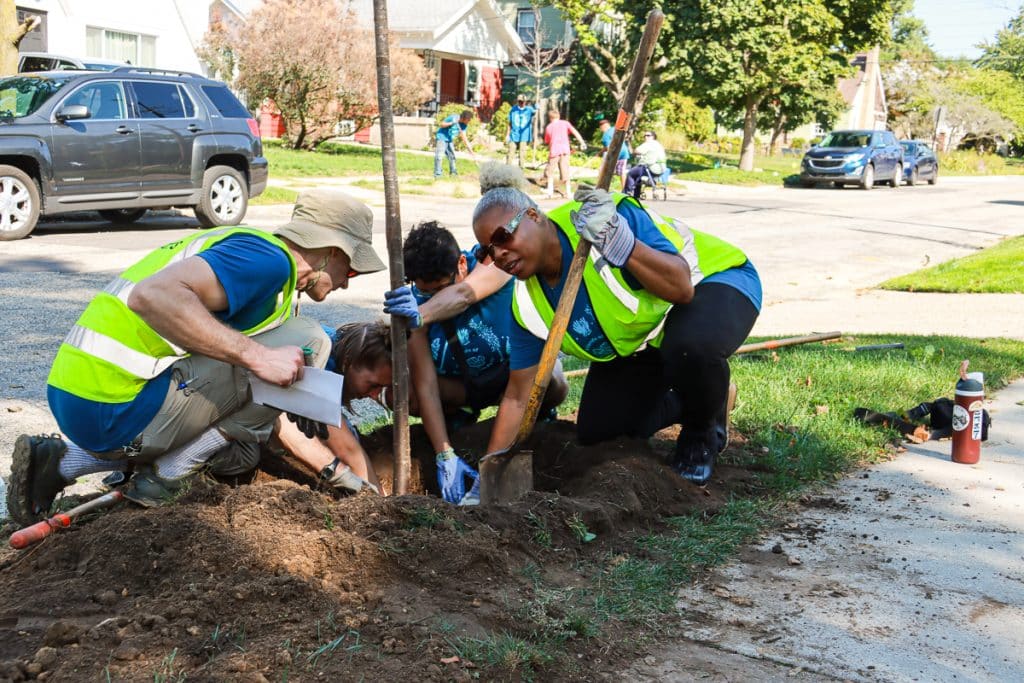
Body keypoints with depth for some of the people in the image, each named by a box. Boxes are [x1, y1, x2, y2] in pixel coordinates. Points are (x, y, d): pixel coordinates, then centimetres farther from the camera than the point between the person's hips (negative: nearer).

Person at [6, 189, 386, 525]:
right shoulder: (270, 258, -9)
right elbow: (152, 295, -28)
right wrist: (258, 356, -26)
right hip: (120, 406, -10)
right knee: (305, 342, -8)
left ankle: (67, 461, 18)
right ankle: (165, 478, -2)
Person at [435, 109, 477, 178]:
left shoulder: (464, 125, -4)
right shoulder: (453, 118, -21)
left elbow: (464, 138, -1)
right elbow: (441, 125, -14)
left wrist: (471, 151, -6)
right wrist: (451, 123, -32)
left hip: (450, 140, 7)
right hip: (441, 138, -7)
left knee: (452, 156, 8)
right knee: (439, 156, -14)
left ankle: (453, 173, 19)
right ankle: (437, 174, -13)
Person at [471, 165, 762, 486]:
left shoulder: (608, 213, -33)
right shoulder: (526, 305, -14)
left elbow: (681, 288, -40)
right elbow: (517, 398, -8)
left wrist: (618, 241, -53)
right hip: (639, 343, 7)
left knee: (690, 348, -41)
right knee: (595, 430, 2)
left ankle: (705, 428, -5)